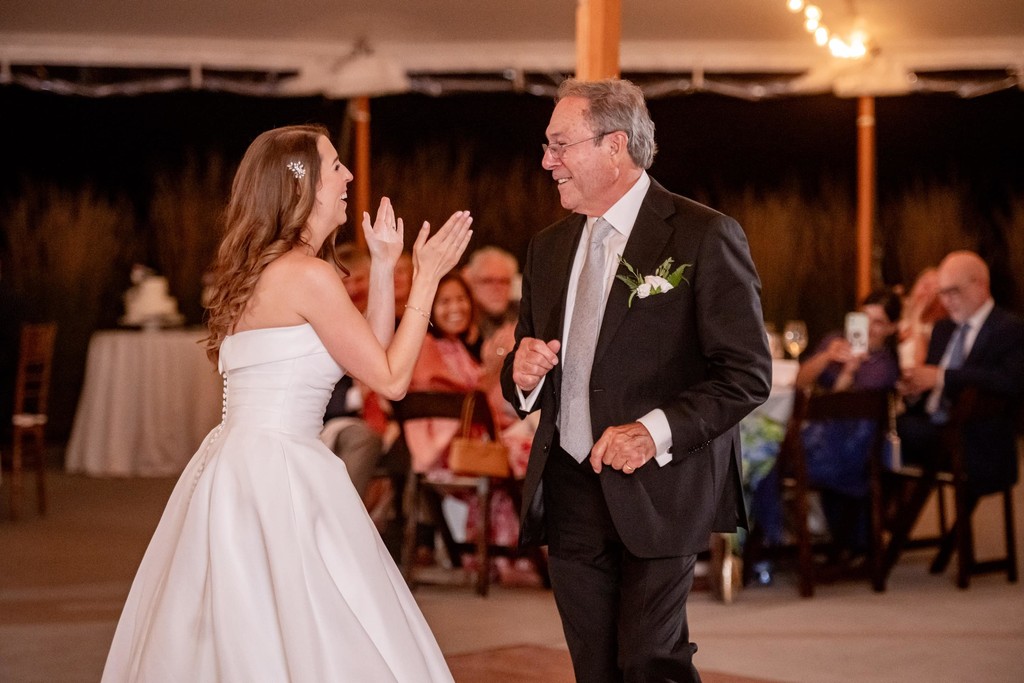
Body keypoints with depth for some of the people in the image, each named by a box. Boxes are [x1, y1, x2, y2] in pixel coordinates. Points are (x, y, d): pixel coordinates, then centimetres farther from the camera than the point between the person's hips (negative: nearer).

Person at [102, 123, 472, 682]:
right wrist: (426, 279, -3)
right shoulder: (308, 275, -13)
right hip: (276, 473, -10)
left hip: (233, 468, 10)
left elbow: (371, 352, 18)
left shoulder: (262, 269, 14)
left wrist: (383, 265, 15)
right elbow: (391, 378, -8)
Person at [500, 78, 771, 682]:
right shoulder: (549, 248, 13)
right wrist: (523, 375, -3)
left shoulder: (704, 237, -7)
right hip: (569, 492, 6)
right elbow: (524, 382, 21)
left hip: (660, 491, -6)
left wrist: (657, 430, -22)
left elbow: (748, 374, -11)